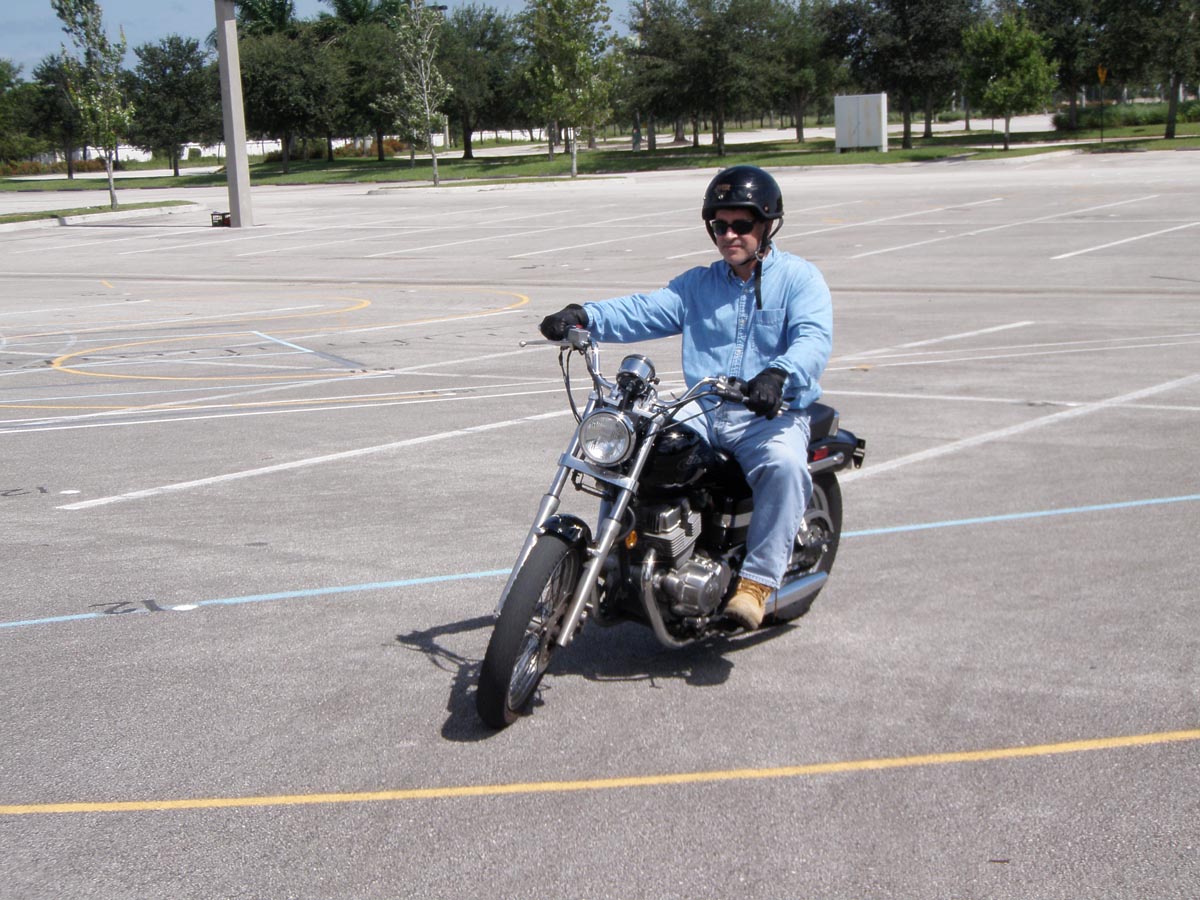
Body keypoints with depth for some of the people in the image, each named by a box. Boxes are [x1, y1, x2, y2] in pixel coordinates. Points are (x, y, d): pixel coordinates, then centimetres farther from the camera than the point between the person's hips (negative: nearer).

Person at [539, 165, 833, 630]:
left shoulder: (798, 277, 4)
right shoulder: (699, 284, 21)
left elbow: (814, 339, -15)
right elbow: (644, 310, 5)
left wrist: (779, 374, -37)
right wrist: (584, 316, -14)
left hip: (771, 415, -4)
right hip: (702, 412, 5)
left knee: (784, 465, -36)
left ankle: (756, 582, -31)